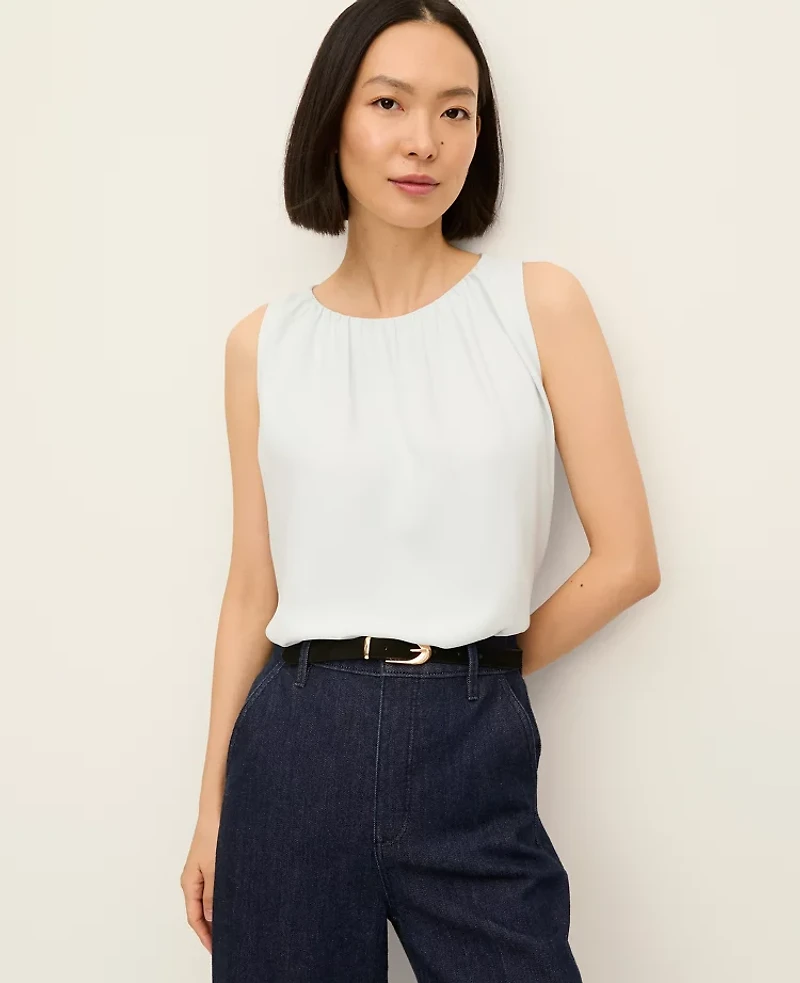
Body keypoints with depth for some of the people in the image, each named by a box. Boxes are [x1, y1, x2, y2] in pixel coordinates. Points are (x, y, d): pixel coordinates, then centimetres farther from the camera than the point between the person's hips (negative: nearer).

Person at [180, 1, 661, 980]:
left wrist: (472, 673, 4)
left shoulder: (539, 303, 0)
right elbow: (254, 588, 7)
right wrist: (213, 807, 8)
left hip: (472, 754, -1)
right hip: (293, 750, 2)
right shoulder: (264, 343, 5)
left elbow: (627, 559, -2)